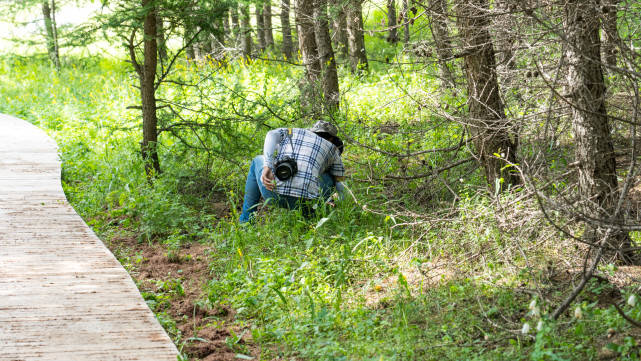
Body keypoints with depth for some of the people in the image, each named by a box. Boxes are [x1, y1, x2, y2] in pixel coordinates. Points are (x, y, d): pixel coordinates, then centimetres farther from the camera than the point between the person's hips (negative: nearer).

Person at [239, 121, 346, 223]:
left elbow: (272, 135, 4)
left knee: (258, 160, 35)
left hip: (274, 195, 1)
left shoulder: (294, 132, 26)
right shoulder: (332, 149, 23)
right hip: (305, 203, -1)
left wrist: (267, 167, -8)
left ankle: (246, 220, 33)